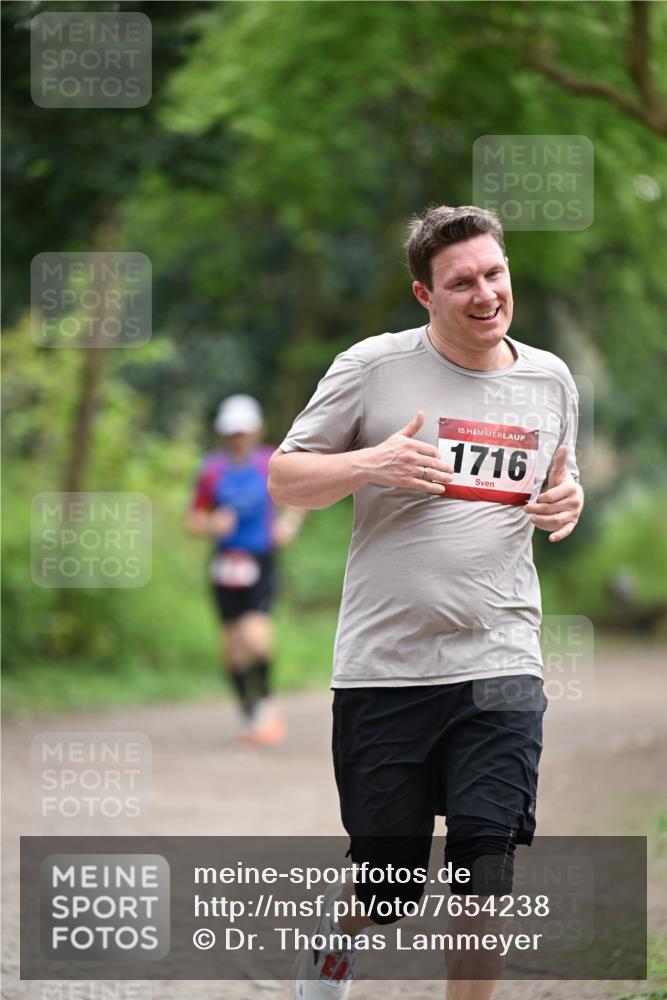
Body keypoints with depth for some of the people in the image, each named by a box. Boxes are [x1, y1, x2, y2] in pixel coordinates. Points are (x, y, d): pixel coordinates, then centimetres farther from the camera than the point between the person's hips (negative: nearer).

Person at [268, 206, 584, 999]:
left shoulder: (549, 380, 11)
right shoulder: (371, 368, -2)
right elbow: (282, 478, 2)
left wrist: (565, 505, 2)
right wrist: (372, 465, -15)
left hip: (499, 665, 2)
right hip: (383, 665, -2)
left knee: (488, 864, -10)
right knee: (383, 879, 5)